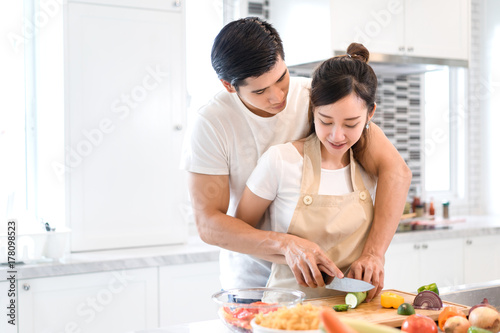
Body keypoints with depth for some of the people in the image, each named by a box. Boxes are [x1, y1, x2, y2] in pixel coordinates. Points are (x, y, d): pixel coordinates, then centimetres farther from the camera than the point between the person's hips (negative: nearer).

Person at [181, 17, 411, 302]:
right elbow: (209, 224, -15)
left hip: (323, 277, 1)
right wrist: (286, 244, -30)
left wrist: (374, 253, -27)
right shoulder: (210, 125, -14)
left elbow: (396, 169, -15)